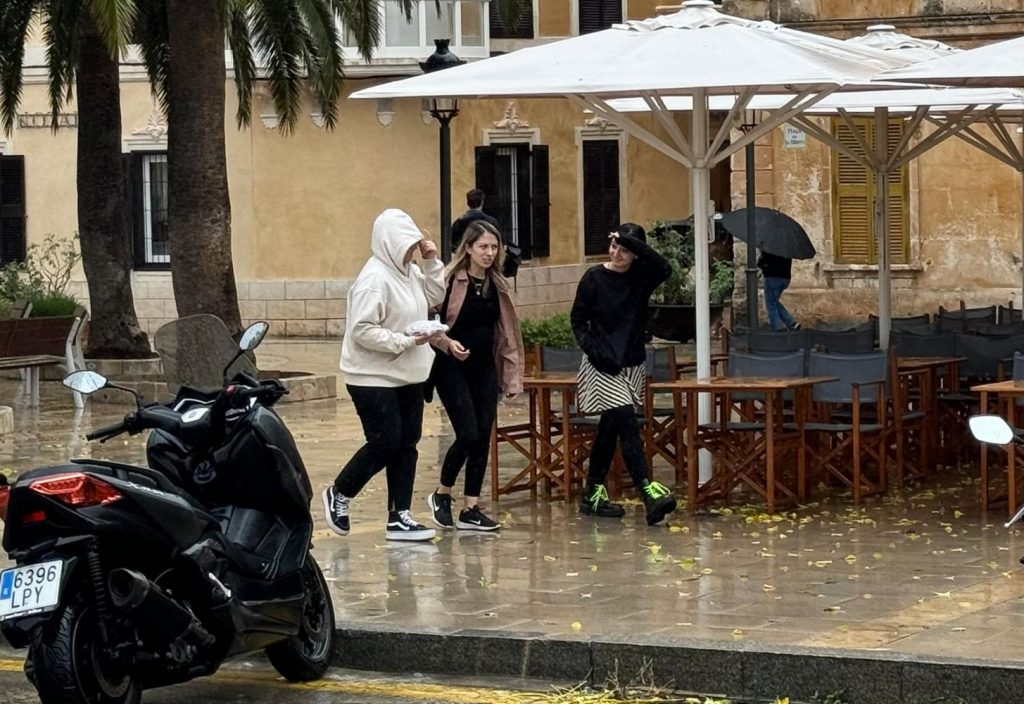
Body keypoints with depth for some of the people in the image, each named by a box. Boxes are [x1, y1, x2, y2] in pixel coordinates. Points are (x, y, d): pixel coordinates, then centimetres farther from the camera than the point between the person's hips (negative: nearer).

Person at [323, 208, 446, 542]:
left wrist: (432, 263, 4)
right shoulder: (374, 279, -19)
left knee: (406, 444, 7)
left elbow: (434, 297, 17)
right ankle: (339, 494, 15)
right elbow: (362, 330, -23)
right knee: (385, 442, -7)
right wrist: (405, 341, -22)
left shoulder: (409, 272, 8)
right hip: (374, 378, -9)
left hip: (408, 377, 9)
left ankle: (399, 517, 12)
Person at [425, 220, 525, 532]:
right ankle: (441, 495, 11)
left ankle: (471, 509, 8)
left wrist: (512, 373, 11)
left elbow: (505, 331, 14)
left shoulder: (497, 286, 9)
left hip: (484, 368, 6)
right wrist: (447, 343, -27)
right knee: (468, 434, -11)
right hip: (453, 368, -6)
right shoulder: (450, 280, -10)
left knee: (483, 437, 2)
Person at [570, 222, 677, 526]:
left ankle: (593, 495, 22)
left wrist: (630, 241, -27)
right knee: (627, 423, -16)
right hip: (603, 365, -5)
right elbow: (577, 319, -1)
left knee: (610, 429, 12)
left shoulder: (642, 276, 0)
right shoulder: (595, 278, -5)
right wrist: (592, 348, -16)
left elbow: (663, 268, -22)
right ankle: (648, 491, -25)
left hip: (631, 364, 5)